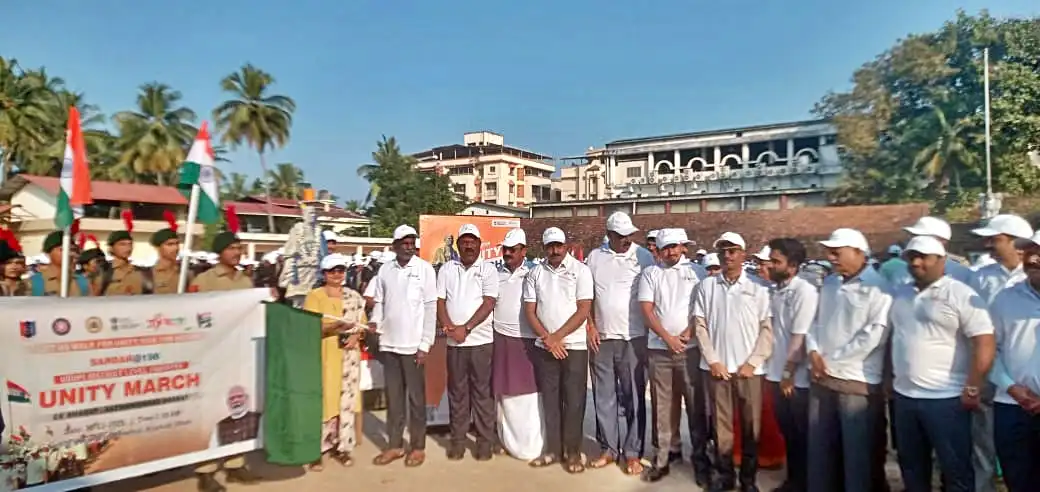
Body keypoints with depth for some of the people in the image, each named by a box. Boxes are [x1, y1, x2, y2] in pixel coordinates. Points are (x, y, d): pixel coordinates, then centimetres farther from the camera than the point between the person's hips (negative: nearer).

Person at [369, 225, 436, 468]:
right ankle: (394, 444, 24)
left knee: (416, 397, 7)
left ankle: (417, 446, 19)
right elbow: (379, 302, 11)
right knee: (393, 396, 12)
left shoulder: (425, 269, -4)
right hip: (389, 343, 3)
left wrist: (425, 345, -9)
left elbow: (431, 307, -6)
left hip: (413, 344, -3)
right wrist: (374, 322, -10)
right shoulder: (385, 270, 6)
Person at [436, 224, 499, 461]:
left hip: (481, 340, -2)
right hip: (454, 342, 3)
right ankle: (457, 439, 20)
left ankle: (485, 440, 14)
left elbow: (489, 303, -9)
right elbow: (440, 302, 4)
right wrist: (450, 328, -11)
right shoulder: (446, 269, 8)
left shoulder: (488, 269, -1)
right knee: (457, 391, 10)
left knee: (482, 391, 4)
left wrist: (466, 328, -15)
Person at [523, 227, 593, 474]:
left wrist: (557, 336, -12)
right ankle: (553, 449, 21)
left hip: (574, 346, -3)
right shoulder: (535, 273, 6)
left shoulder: (580, 270, -3)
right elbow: (529, 311, 3)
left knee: (573, 400, 3)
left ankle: (573, 452, 15)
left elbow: (584, 310, -9)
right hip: (544, 347, 3)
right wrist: (548, 339, -9)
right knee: (550, 399, 9)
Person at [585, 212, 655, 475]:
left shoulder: (643, 256, -3)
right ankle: (608, 448, 24)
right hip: (601, 338, 3)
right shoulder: (595, 256, 5)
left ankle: (632, 452, 17)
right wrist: (590, 327, 2)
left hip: (633, 338, -3)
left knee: (633, 397, 5)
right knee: (603, 396, 11)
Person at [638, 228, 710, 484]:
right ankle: (662, 459, 17)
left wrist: (689, 332, -11)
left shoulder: (695, 271, 6)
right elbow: (646, 309, -1)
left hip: (691, 348, -1)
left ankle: (700, 459, 16)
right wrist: (668, 338, -9)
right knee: (662, 406, 7)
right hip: (659, 349, 1)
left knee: (696, 405, 3)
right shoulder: (650, 273, 6)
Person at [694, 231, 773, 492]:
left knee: (751, 426, 7)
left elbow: (767, 328, -1)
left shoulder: (758, 288, 1)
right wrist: (713, 361, -4)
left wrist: (752, 363, -8)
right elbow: (700, 325, 2)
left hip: (750, 369, -1)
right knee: (722, 424, 7)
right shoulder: (707, 286, 4)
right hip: (718, 367, 1)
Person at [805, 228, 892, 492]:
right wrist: (813, 351, -2)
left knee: (858, 451, 5)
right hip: (821, 378, 6)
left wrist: (832, 361, -12)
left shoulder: (878, 287, -8)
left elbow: (874, 335, -16)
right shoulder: (829, 283, 12)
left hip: (858, 381, -6)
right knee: (820, 447, 14)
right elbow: (816, 320, 16)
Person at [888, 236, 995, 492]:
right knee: (911, 465, 17)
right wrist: (890, 378, 13)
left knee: (955, 468, 7)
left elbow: (985, 344, -14)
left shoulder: (961, 295, -10)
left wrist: (972, 389, -15)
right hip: (904, 396, 6)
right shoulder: (900, 294, 9)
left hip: (946, 399, -6)